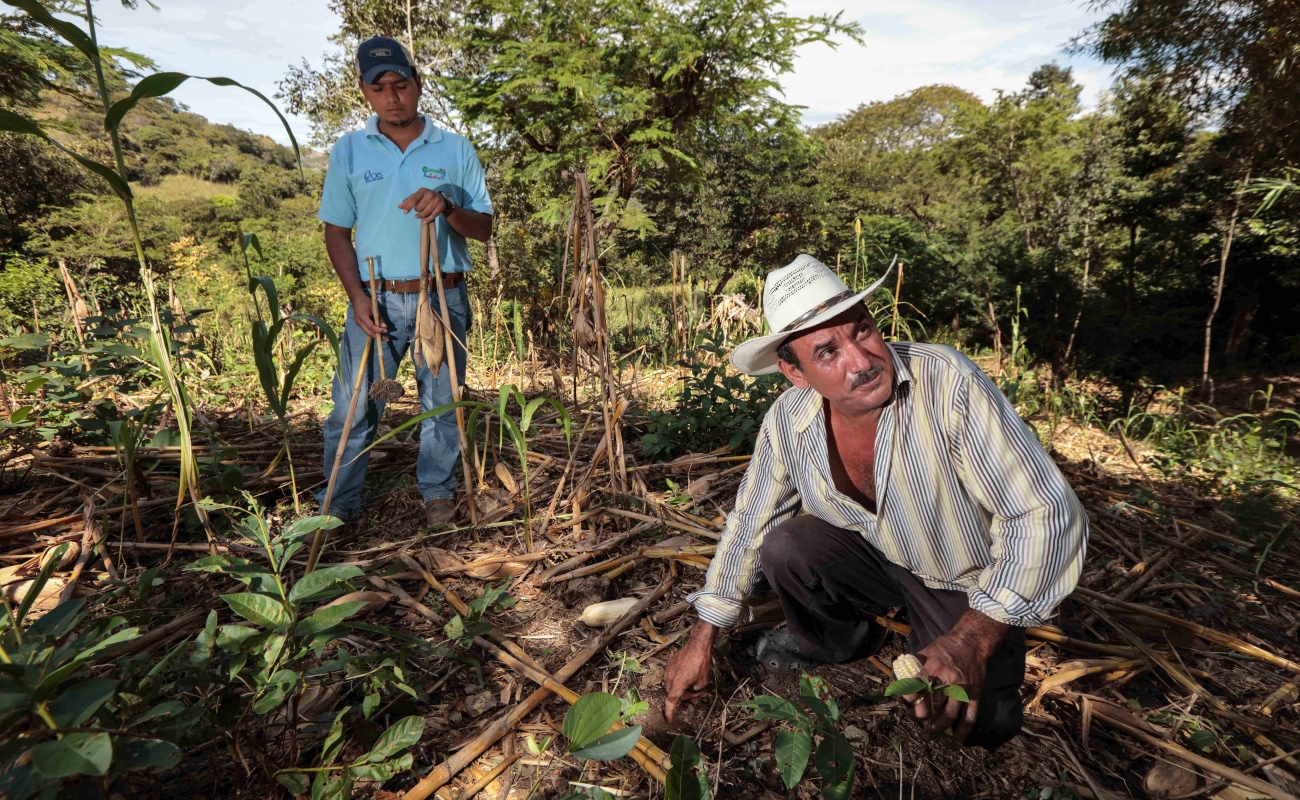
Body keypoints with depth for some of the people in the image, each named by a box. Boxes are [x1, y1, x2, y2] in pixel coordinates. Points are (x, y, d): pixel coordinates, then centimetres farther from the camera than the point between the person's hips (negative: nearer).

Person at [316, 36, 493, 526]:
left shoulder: (456, 149, 3)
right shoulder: (348, 150, 5)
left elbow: (484, 229, 1)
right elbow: (337, 232, 7)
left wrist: (447, 207, -20)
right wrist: (357, 296, -7)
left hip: (443, 297, 0)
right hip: (376, 299, 1)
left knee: (442, 403, 9)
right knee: (353, 406, 2)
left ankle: (438, 490, 27)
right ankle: (338, 502, 18)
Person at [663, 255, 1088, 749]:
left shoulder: (948, 382, -33)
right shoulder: (787, 422, -18)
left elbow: (1047, 515, -29)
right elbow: (748, 523, -5)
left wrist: (974, 639, -37)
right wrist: (702, 639, -2)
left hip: (970, 587, -3)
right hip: (879, 560, 3)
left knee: (971, 728, -19)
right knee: (783, 547, -20)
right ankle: (838, 639, 12)